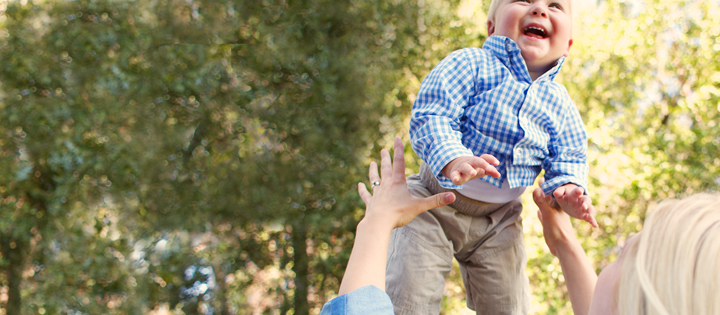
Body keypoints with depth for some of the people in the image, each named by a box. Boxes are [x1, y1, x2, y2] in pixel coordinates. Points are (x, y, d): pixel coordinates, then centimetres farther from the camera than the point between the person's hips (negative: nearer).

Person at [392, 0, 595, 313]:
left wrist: (568, 187, -19)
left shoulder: (560, 104, 0)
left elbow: (568, 158, 5)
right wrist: (452, 159, -43)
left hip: (499, 221, 4)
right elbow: (429, 117, -24)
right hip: (436, 203, -4)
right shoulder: (469, 64, -15)